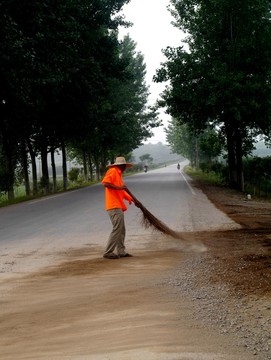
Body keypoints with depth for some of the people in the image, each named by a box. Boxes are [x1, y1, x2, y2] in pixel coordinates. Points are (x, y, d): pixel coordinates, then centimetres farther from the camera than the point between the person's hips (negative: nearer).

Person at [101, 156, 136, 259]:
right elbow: (105, 183, -21)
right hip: (114, 206, -10)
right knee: (117, 229, -13)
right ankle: (108, 252, -12)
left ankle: (121, 251, 16)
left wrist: (130, 198, 12)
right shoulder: (113, 171, -7)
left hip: (118, 206, 10)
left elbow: (122, 191, 25)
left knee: (121, 230, 11)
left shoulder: (118, 174, 22)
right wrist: (118, 187, -22)